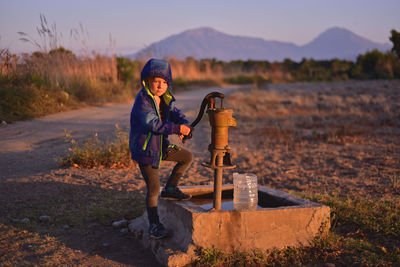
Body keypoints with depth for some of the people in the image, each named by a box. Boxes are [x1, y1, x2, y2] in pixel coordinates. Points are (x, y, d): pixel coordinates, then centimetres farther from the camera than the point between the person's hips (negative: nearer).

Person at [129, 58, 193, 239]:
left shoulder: (165, 100, 5)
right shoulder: (142, 100, -21)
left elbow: (175, 113, -3)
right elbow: (153, 124, -31)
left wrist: (184, 125, -26)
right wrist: (176, 128, -38)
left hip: (161, 146, 8)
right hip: (144, 148, -8)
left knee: (188, 157, 9)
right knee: (153, 188, -5)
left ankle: (170, 189, 19)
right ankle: (154, 225, 11)